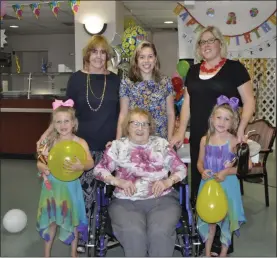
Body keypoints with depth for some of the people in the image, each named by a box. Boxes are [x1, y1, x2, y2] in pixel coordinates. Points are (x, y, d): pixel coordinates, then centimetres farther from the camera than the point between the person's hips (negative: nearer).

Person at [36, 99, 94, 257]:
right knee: (51, 219, 15)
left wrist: (80, 166, -41)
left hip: (70, 186, -3)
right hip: (52, 185, 3)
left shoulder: (80, 143, -10)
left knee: (72, 220, 9)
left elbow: (90, 163, -20)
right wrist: (43, 168, -20)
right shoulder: (50, 142, 1)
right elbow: (40, 162, 3)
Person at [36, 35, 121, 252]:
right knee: (84, 190, 1)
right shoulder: (77, 78, 1)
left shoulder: (115, 80, 6)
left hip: (109, 145, 2)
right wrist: (49, 132, -7)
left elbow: (120, 114, 7)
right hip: (83, 145, -1)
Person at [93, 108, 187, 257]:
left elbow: (181, 169, 11)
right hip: (126, 202, 0)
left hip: (162, 200, 1)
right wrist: (117, 181, -10)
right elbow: (99, 169, 7)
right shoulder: (118, 145, 10)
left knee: (160, 232, -28)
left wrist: (168, 181, -9)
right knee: (133, 233, -30)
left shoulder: (161, 144, 12)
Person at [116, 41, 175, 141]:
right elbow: (123, 115, 2)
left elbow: (170, 113, 6)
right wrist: (118, 141, -5)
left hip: (160, 140, 1)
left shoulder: (166, 83, 2)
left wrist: (170, 139, -2)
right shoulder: (126, 83, 0)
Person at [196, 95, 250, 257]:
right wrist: (202, 171, -12)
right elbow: (200, 162, 9)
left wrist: (227, 172, -21)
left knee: (226, 218, 8)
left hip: (227, 184, -3)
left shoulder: (234, 141, -11)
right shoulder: (205, 140, 0)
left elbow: (246, 165, -11)